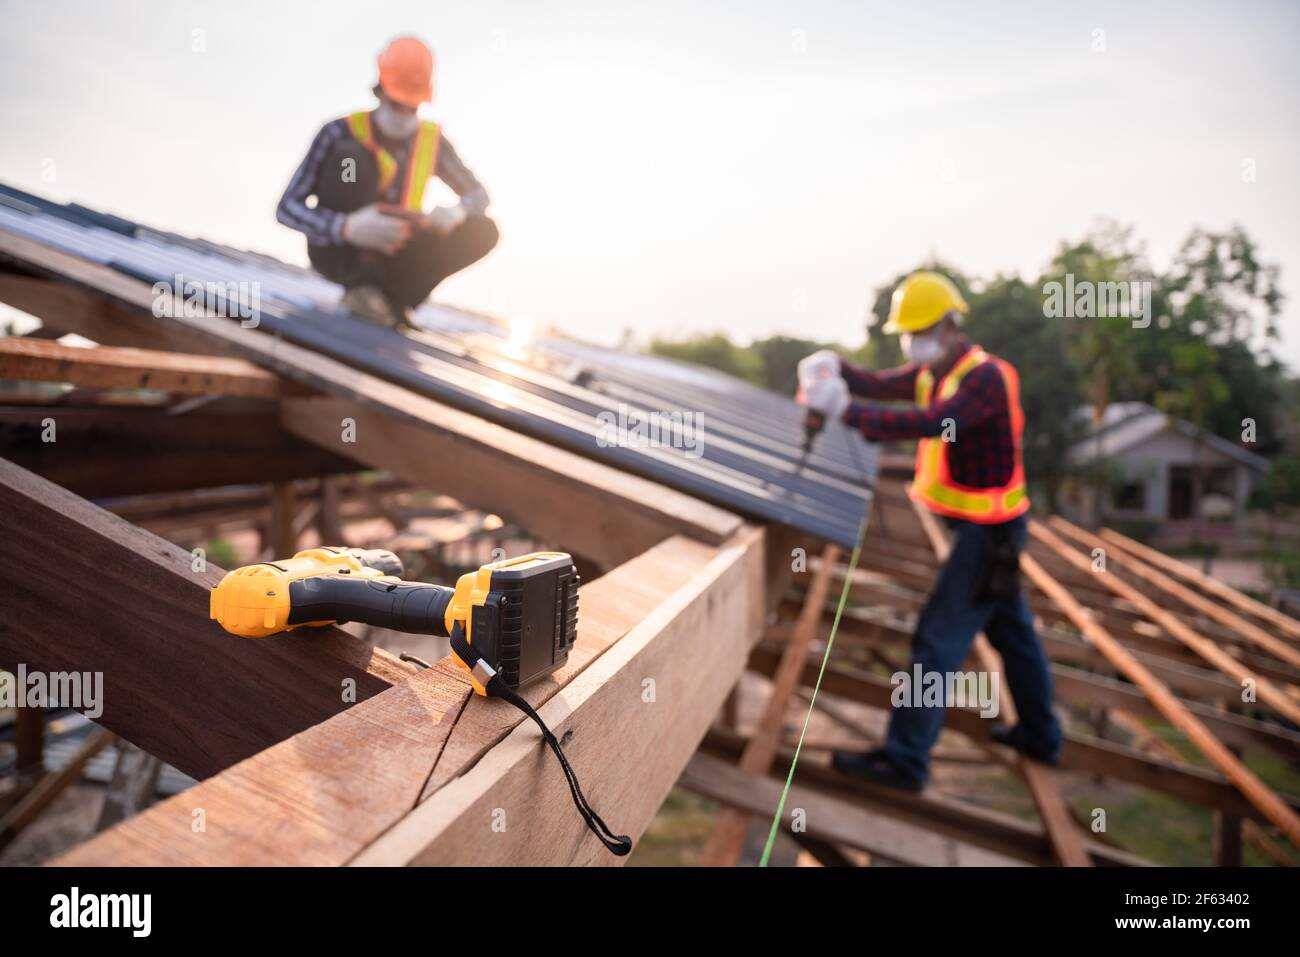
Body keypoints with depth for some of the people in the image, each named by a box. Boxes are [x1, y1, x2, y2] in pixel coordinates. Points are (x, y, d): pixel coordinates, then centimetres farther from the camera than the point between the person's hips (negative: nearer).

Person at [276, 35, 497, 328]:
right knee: (352, 157, -28)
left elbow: (478, 194, 4)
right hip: (337, 252, -4)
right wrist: (347, 227, -39)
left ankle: (394, 297, -20)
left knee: (483, 231, -14)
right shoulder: (342, 133, -14)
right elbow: (287, 207, -18)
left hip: (390, 254, 4)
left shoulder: (432, 140, -2)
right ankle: (359, 282, -28)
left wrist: (457, 213, -22)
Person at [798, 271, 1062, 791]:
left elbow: (932, 422, -37)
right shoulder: (935, 372, 8)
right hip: (984, 526, 10)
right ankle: (1039, 735, 38)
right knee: (1012, 630, 21)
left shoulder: (986, 377, -22)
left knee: (938, 639, -8)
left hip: (989, 532, -10)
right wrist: (834, 367, -21)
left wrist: (844, 410, -41)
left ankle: (905, 759, -1)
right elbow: (881, 385, -1)